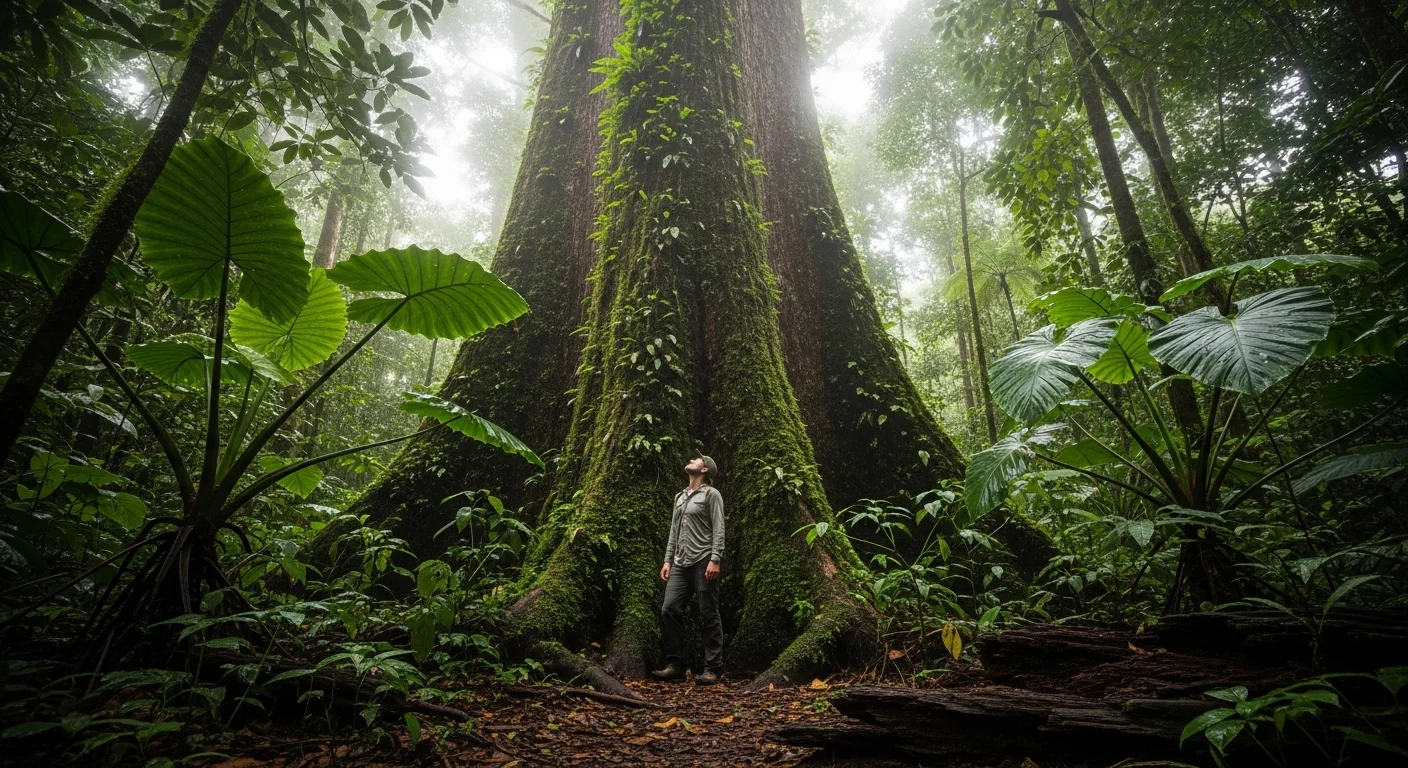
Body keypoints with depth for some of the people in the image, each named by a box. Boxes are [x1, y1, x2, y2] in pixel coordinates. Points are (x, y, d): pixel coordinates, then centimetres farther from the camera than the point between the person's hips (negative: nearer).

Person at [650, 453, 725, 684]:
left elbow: (718, 530, -8)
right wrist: (667, 560, 14)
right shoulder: (680, 497, 20)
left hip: (703, 562, -7)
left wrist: (715, 560, -17)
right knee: (669, 610, -1)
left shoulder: (711, 494, 0)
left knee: (709, 615, -2)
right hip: (680, 564, 7)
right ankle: (675, 665, 9)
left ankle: (712, 669, 5)